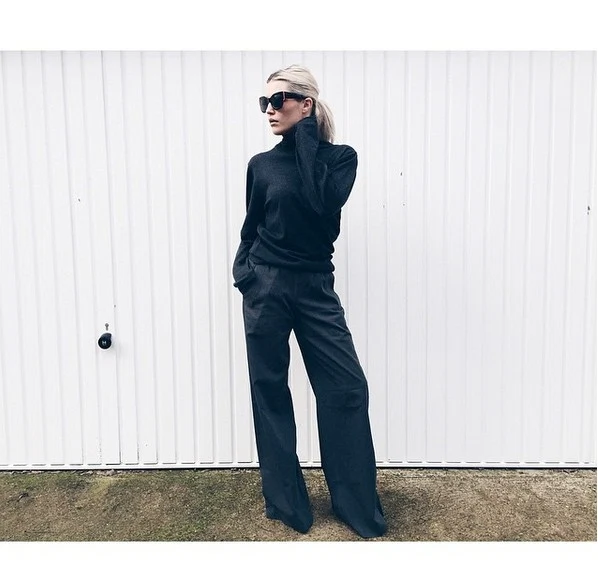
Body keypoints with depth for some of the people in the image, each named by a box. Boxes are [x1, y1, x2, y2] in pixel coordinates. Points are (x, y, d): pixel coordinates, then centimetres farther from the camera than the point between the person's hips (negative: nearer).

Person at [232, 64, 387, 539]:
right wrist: (245, 274, -2)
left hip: (316, 287, -1)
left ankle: (359, 507, 18)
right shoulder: (262, 164, 5)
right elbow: (252, 227, 10)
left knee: (347, 387, -2)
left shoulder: (341, 157, 2)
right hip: (266, 286, 1)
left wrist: (305, 140, -11)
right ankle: (286, 502, 25)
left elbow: (325, 202, -18)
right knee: (270, 390, 6)